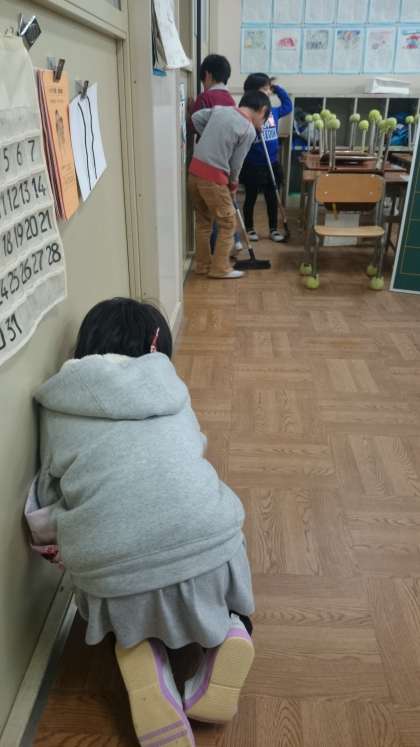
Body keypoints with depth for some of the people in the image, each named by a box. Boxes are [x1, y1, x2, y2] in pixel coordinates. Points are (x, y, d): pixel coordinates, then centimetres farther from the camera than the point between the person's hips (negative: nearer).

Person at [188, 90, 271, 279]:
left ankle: (202, 265, 24)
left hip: (194, 171, 7)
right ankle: (220, 268, 10)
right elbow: (236, 163, -2)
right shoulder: (249, 130, -7)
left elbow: (196, 117, 20)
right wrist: (233, 184, 16)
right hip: (213, 177, -7)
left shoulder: (220, 109, 10)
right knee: (228, 222, 7)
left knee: (203, 221, 18)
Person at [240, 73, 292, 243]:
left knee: (272, 198, 12)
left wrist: (277, 88, 13)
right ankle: (249, 228, 25)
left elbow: (288, 105, 22)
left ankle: (273, 229, 24)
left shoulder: (273, 111, 5)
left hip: (272, 164, 5)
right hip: (252, 166, -5)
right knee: (251, 198, 11)